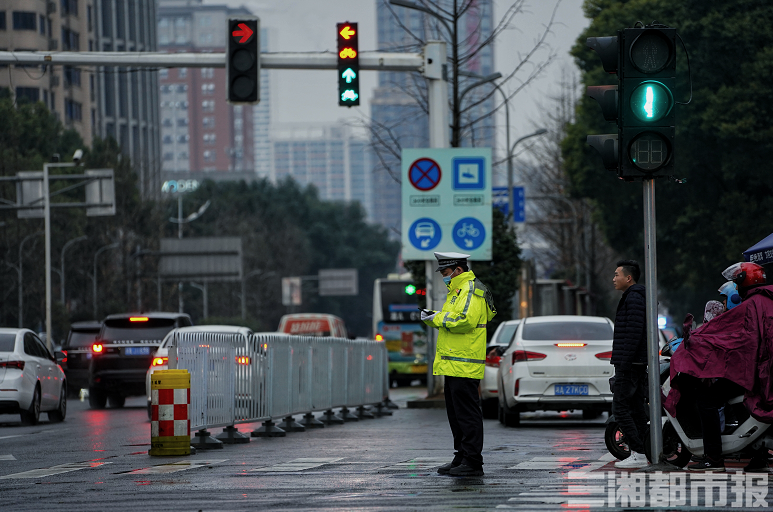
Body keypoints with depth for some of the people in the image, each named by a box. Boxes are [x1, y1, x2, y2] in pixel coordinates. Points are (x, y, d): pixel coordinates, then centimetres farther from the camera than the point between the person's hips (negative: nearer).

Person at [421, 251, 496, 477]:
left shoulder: (471, 289, -12)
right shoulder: (458, 289, 21)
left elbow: (465, 320, -24)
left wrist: (439, 319, -15)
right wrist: (433, 317, 7)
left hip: (464, 363, -11)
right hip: (454, 364, 11)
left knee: (467, 413, -10)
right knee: (456, 413, 14)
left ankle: (473, 462, -9)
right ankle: (462, 458, 20)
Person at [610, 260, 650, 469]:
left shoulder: (633, 298, -13)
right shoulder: (637, 297, 20)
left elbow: (634, 333, -21)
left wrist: (624, 364, -23)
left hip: (630, 364, -11)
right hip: (640, 365, 11)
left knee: (620, 408, -11)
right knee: (636, 408, 9)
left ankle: (637, 453, -15)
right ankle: (639, 455, 9)